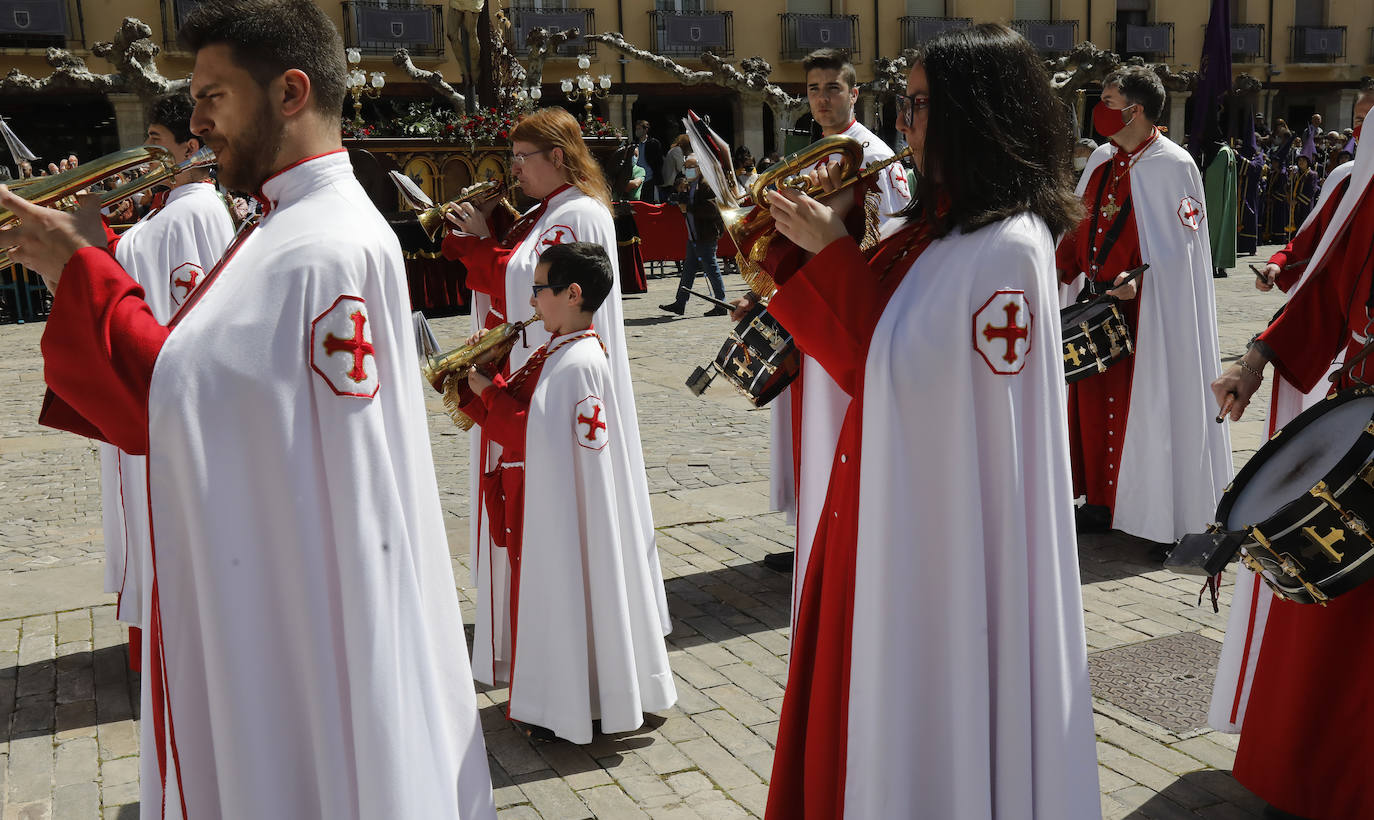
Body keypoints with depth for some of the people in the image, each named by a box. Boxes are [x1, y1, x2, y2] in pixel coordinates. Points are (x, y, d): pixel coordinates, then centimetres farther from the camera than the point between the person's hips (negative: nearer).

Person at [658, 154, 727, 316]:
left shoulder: (706, 185, -13)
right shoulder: (689, 186, 15)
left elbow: (711, 210, -22)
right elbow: (684, 206, 19)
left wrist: (688, 208, -17)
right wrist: (681, 193, 1)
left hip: (706, 238, -10)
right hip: (693, 237, 10)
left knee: (712, 271, -4)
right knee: (688, 270, 13)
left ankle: (721, 306, 3)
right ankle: (680, 304, 20)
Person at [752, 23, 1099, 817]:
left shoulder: (1007, 247, -19)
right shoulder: (939, 222, 8)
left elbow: (905, 370, -19)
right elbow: (870, 355, 11)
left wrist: (833, 253, -14)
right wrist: (830, 238, 1)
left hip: (951, 526, -9)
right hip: (897, 509, 9)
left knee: (939, 707, 8)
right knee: (876, 701, 20)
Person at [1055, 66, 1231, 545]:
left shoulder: (1172, 166, -11)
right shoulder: (1102, 160, 11)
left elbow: (1180, 245, -14)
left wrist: (1140, 278, -26)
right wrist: (1060, 268, 2)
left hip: (1148, 311, -7)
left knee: (1148, 405, -1)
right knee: (1095, 400, 11)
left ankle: (1162, 510, 11)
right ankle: (1102, 500, 24)